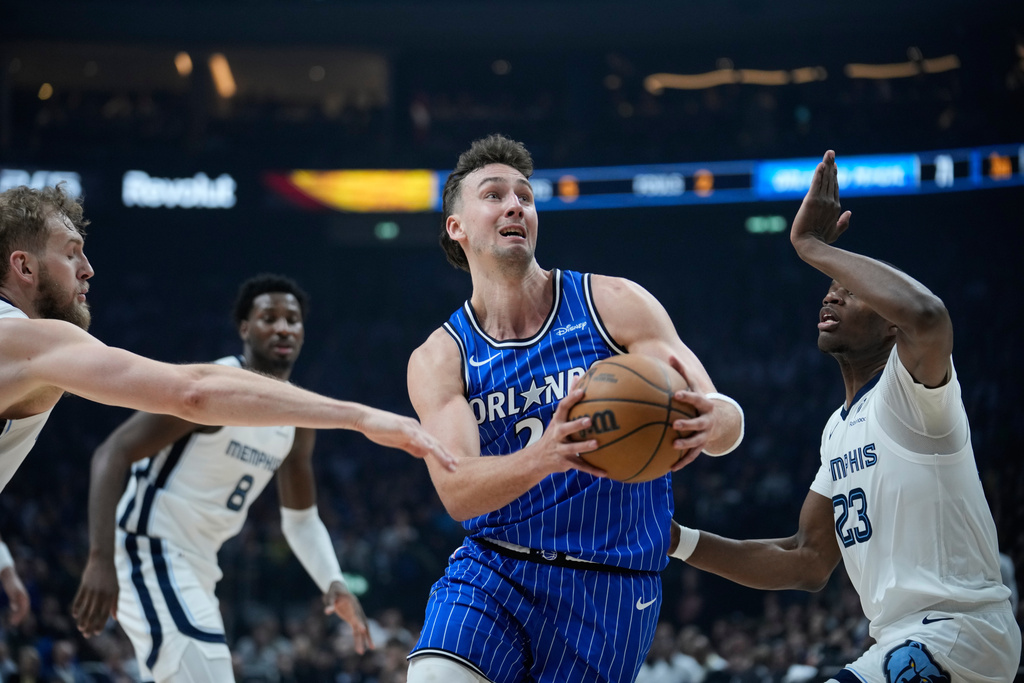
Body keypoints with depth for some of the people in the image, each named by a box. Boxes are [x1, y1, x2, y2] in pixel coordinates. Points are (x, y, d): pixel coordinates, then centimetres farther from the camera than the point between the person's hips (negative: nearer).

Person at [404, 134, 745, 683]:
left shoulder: (614, 306, -1)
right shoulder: (437, 360, 1)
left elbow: (729, 420, -6)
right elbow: (456, 491, -15)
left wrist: (710, 419, -33)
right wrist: (543, 458, -36)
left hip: (608, 586, 0)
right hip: (493, 571, 0)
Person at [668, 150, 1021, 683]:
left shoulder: (909, 387, -10)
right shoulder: (840, 429, 17)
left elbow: (926, 316, -34)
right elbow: (808, 562, 20)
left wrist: (813, 246, -22)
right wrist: (681, 541, 12)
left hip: (957, 631, -10)